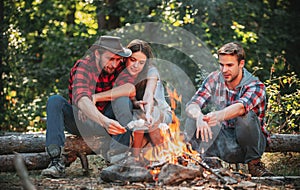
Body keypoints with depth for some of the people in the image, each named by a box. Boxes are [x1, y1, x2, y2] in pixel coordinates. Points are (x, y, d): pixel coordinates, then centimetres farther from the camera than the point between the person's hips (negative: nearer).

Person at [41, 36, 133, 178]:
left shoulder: (119, 68, -9)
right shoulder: (83, 67, -22)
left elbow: (131, 90, -28)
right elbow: (80, 99, -41)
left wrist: (95, 98, -33)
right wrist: (104, 121, -58)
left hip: (104, 120, 2)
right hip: (78, 122, -2)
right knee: (55, 101, -28)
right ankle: (56, 160, -38)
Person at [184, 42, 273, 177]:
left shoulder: (255, 86, -18)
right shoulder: (214, 79, -4)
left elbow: (240, 108, -40)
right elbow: (191, 106, -16)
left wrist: (219, 116, -61)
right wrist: (199, 116, -41)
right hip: (222, 144, 3)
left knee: (246, 116, -33)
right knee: (192, 120, -19)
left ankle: (254, 162, -12)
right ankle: (210, 164, -4)